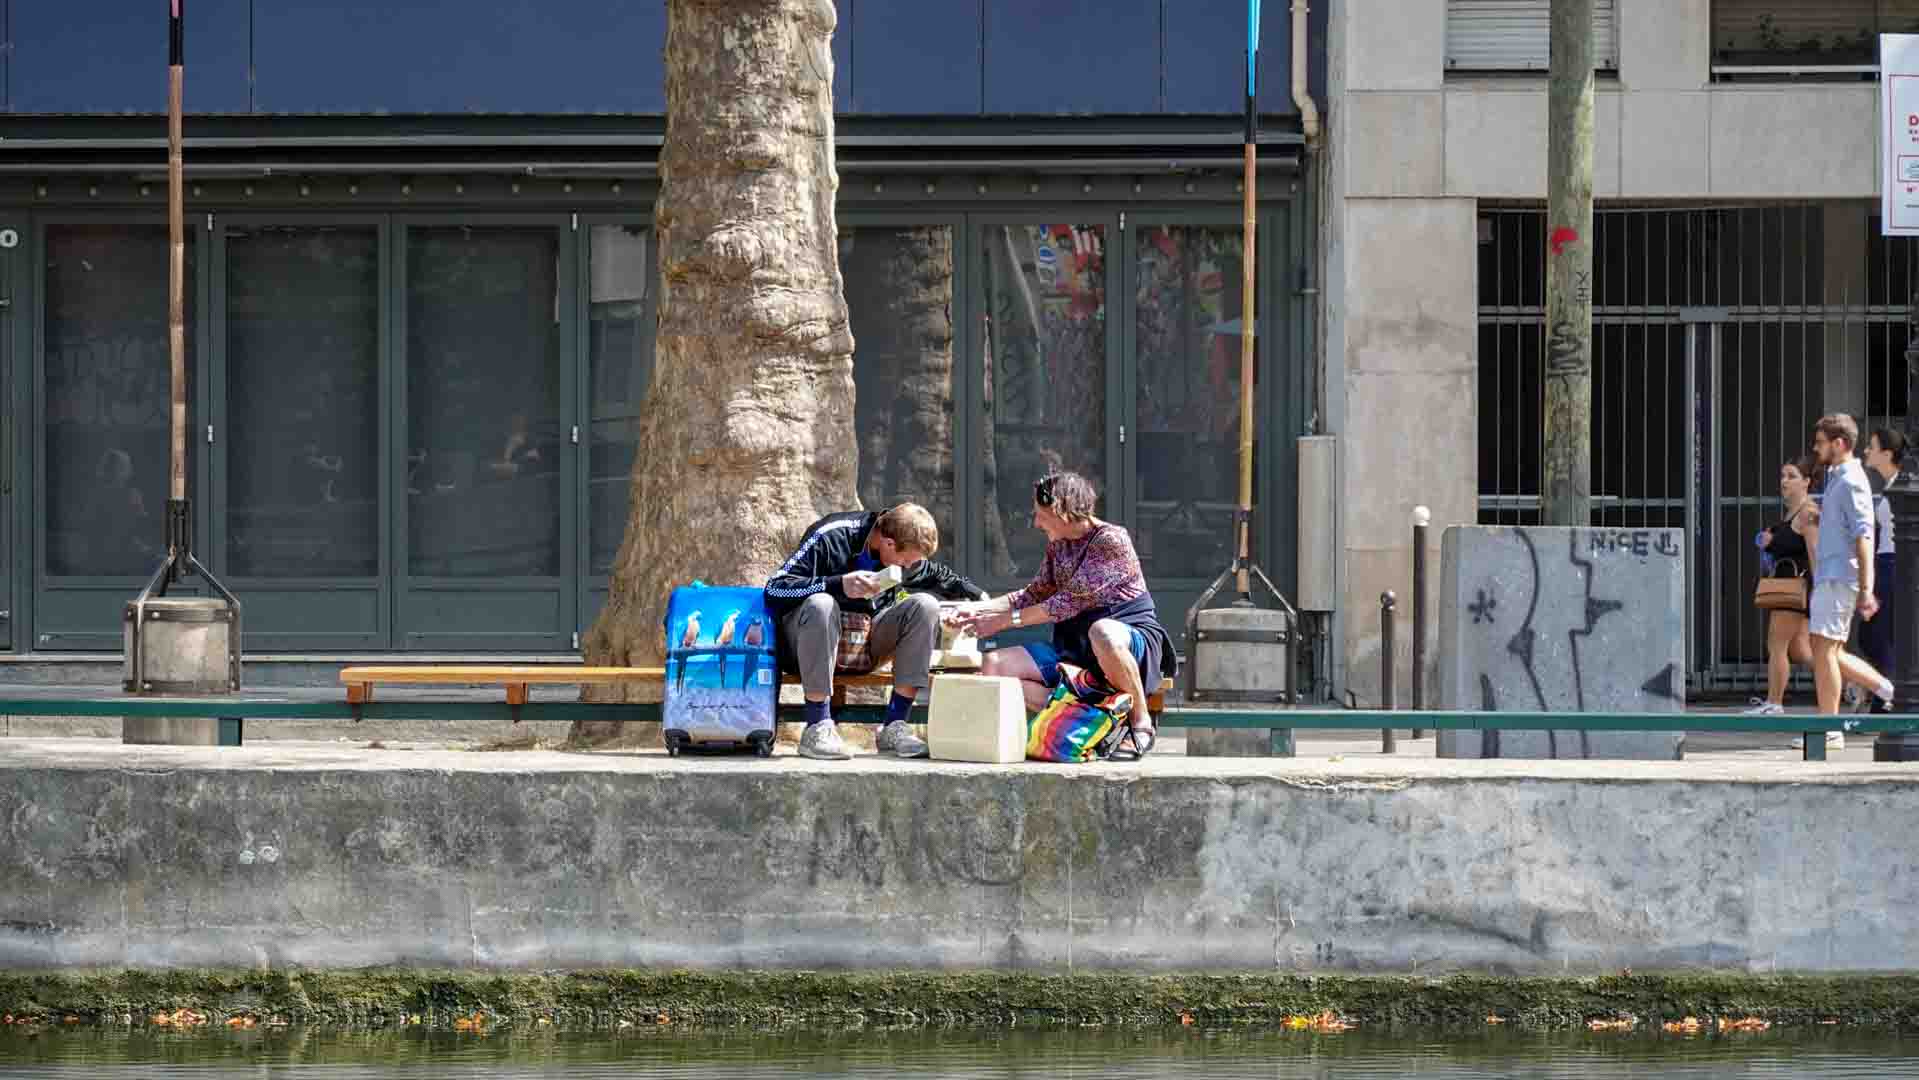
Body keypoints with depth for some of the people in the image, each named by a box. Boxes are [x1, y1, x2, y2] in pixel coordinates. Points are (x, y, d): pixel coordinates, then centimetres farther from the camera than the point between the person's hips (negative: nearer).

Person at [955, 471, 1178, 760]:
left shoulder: (1111, 540, -14)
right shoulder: (1057, 546, 13)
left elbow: (1070, 602, -19)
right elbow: (1035, 594, 19)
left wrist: (1007, 619, -15)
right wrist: (980, 609, 6)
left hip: (1134, 640, -8)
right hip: (1073, 649, 8)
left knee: (1102, 632, -45)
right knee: (993, 666, -10)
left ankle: (1142, 723, -25)